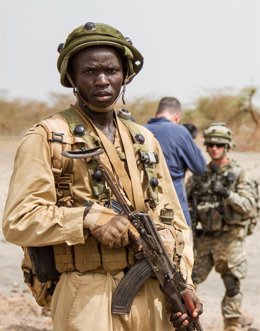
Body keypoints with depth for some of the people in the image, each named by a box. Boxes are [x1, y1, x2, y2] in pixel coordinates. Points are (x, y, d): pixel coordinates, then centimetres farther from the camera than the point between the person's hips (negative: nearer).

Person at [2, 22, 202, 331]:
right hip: (88, 296, -5)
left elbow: (173, 221, 16)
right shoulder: (47, 138, -3)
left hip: (154, 294, 5)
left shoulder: (144, 140, 14)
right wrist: (91, 218, -19)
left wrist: (182, 282, 3)